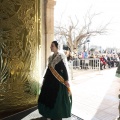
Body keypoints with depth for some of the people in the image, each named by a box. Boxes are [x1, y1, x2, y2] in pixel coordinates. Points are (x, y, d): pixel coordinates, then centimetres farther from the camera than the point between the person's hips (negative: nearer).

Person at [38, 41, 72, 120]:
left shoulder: (61, 57, -11)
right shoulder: (51, 57, 11)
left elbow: (64, 69, -14)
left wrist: (66, 80, -18)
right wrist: (45, 78, 18)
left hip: (58, 80, -8)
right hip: (51, 80, 8)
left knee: (57, 98, 2)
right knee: (49, 96, 13)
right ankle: (51, 114, 31)